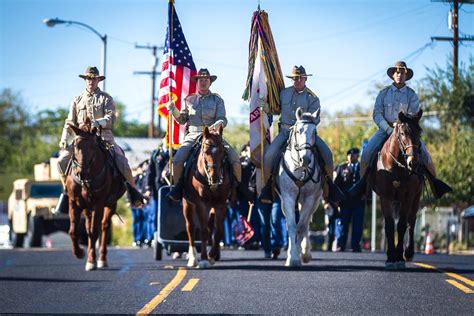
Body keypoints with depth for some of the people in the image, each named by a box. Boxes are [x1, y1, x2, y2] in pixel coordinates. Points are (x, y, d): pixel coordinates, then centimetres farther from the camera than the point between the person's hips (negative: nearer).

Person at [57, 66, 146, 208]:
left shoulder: (106, 98, 6)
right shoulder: (77, 100, 15)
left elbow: (111, 118, -7)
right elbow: (70, 122, 15)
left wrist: (97, 122, -27)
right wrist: (64, 139, 2)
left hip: (104, 136, -3)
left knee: (121, 161, -22)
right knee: (62, 160, -14)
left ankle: (134, 193, -7)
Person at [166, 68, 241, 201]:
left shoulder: (217, 100, 8)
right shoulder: (189, 100, 12)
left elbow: (222, 119, -1)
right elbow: (182, 120, 15)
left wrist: (218, 124, -26)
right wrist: (174, 110, -4)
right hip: (193, 135, 0)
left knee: (234, 158, -18)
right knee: (177, 160, -24)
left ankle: (238, 185, 1)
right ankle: (177, 187, -5)